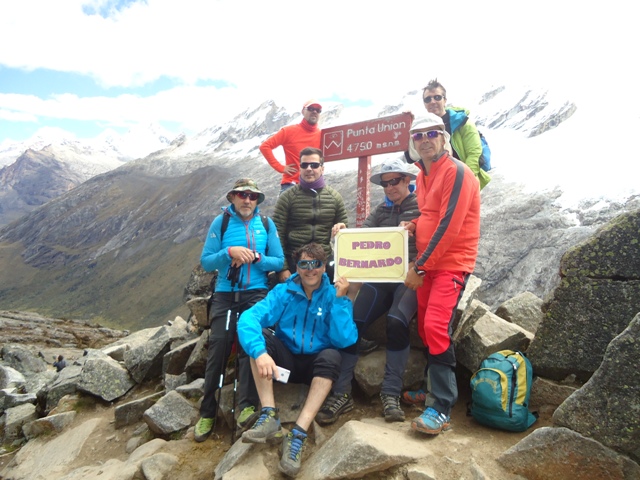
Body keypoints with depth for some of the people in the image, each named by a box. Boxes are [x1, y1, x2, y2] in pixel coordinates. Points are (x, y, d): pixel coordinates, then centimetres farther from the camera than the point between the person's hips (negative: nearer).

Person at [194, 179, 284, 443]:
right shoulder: (220, 222, 2)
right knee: (218, 347, -4)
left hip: (256, 293, 0)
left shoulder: (266, 223, 5)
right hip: (225, 294, 0)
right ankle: (207, 413, 8)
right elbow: (205, 262, -3)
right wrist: (230, 252, -19)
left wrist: (256, 258, -14)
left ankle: (247, 406, -12)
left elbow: (279, 262, 2)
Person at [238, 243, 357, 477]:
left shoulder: (335, 296, -8)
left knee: (331, 356, -33)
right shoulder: (283, 292, -7)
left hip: (316, 366, -1)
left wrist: (340, 300, -27)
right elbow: (248, 318, -23)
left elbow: (344, 340, -21)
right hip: (285, 360, 2)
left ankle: (298, 434, -36)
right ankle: (269, 416, -29)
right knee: (260, 334, -23)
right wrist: (260, 352, -41)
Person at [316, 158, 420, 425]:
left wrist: (413, 267, -23)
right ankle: (342, 393, -8)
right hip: (380, 277, 4)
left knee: (396, 322, -31)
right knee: (353, 323, -15)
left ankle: (391, 394, -17)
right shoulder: (382, 210, 21)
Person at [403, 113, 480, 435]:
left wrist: (419, 267, -16)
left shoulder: (457, 172, -12)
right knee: (426, 328, 10)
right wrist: (413, 225, 2)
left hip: (452, 263, -8)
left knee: (436, 327, -18)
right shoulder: (422, 176, 14)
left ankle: (441, 409, -10)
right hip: (428, 264, 8)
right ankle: (432, 390, 25)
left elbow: (448, 226, -19)